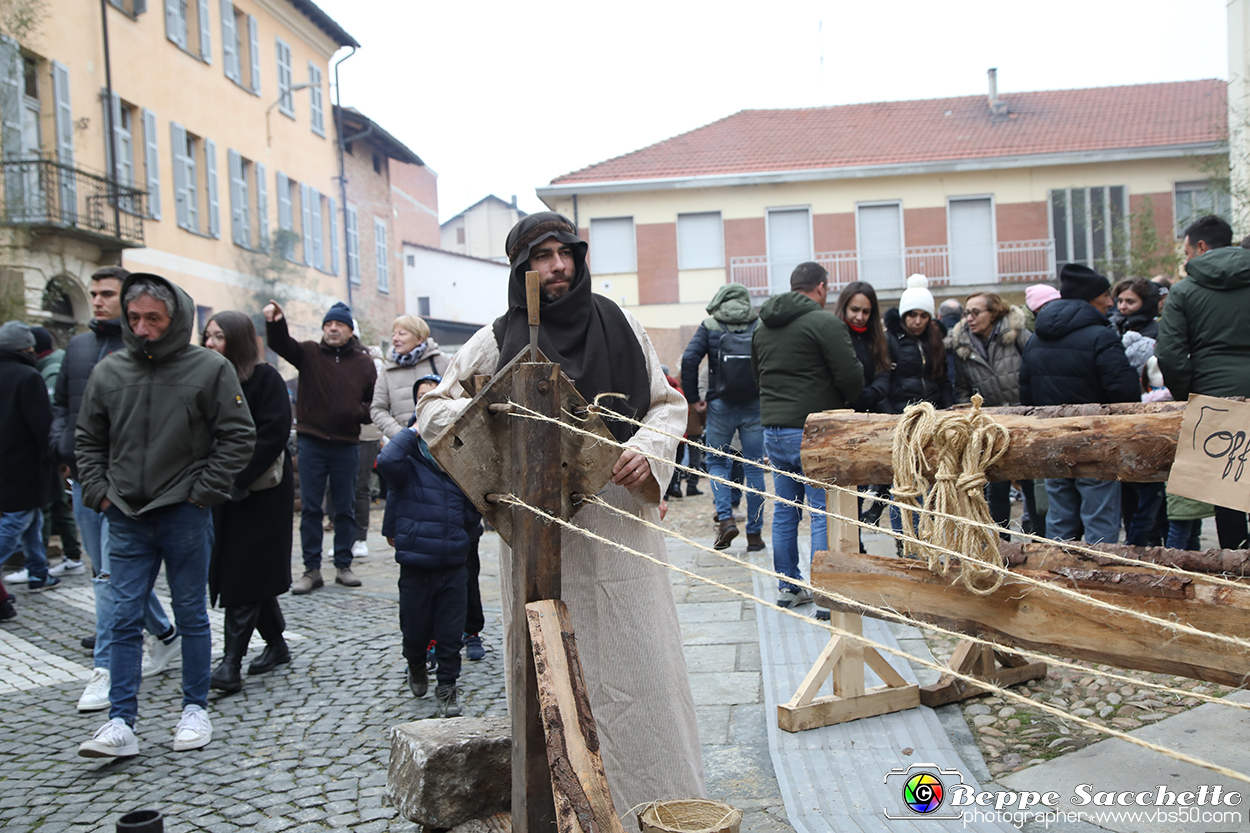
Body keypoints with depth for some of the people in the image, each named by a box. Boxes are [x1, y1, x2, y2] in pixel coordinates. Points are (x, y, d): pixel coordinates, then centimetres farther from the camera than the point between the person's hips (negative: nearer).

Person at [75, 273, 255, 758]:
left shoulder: (210, 369, -5)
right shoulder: (108, 371, 5)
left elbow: (238, 437, -4)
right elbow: (88, 440, 15)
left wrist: (203, 491, -9)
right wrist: (98, 490, 3)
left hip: (184, 515, -3)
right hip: (126, 518, 3)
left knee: (191, 614, 9)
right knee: (125, 619, 3)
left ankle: (195, 708, 21)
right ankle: (121, 723, 7)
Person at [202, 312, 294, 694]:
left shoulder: (265, 378, -8)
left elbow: (273, 434, -16)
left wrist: (237, 480, -19)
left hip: (261, 491, -6)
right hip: (225, 491, 6)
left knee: (246, 576, -7)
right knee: (254, 576, 12)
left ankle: (231, 663, -7)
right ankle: (276, 644, 26)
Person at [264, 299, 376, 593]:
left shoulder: (363, 362, 7)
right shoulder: (309, 353, 4)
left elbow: (377, 402, 11)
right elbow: (281, 344, -14)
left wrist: (362, 412, -11)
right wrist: (275, 322, -35)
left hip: (346, 444, 1)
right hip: (311, 443, -1)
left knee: (345, 508, 8)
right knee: (310, 507, 2)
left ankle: (343, 566, 18)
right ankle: (312, 569, 9)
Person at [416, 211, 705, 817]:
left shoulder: (618, 325, 7)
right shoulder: (498, 339, 4)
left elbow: (668, 404, 11)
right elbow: (432, 409, 6)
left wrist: (648, 449, -9)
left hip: (620, 515, 1)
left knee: (637, 657, 3)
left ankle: (656, 790, 17)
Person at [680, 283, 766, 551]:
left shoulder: (709, 326, 2)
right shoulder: (761, 326, 5)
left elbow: (689, 360, -9)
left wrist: (693, 398, -2)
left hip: (720, 406, -1)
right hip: (755, 406, 1)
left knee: (717, 462, 15)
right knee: (754, 467, 6)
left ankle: (725, 518, -4)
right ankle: (755, 533, 9)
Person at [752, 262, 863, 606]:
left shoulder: (763, 326, 13)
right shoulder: (825, 322, -11)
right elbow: (851, 377, -13)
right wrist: (844, 401, 7)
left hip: (773, 431, 7)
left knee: (784, 512, 13)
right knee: (824, 513, -2)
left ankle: (788, 587, 21)